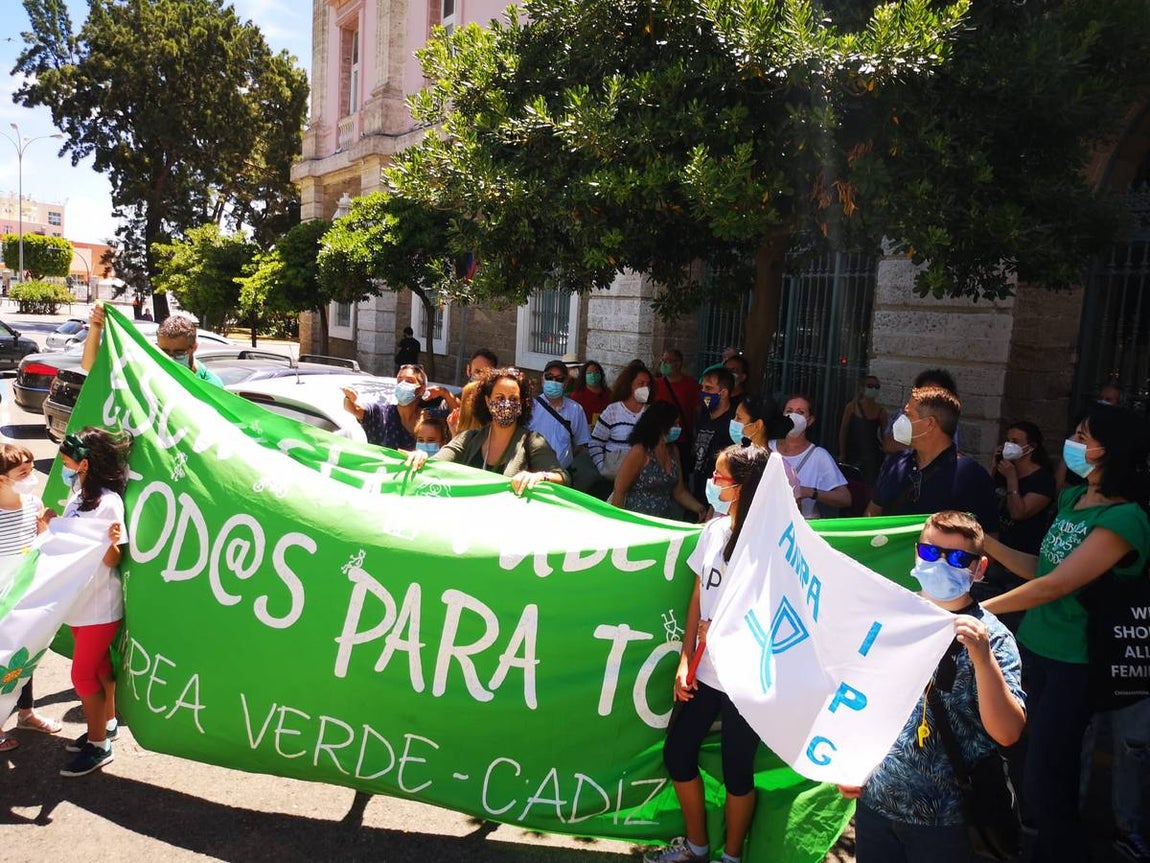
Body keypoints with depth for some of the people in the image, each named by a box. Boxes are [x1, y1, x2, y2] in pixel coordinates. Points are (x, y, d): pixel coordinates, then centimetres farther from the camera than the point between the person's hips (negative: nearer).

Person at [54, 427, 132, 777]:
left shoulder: (108, 503, -21)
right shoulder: (77, 496, 5)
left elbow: (112, 560, -19)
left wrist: (111, 542, -39)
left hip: (100, 606, -8)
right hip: (78, 603, 8)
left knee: (83, 673, -1)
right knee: (98, 665, 20)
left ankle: (98, 746, 14)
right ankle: (107, 724, 36)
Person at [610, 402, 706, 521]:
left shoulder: (673, 451, 7)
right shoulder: (640, 452, -12)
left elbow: (679, 492, 12)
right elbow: (619, 491, -9)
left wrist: (701, 509, -3)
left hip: (664, 523, 7)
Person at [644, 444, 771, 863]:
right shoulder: (714, 529, 0)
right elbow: (698, 597, 6)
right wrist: (685, 659, 3)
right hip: (705, 672, 6)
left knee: (736, 771, 11)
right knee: (677, 753, 15)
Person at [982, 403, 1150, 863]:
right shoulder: (1072, 498, 4)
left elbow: (1055, 585, -26)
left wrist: (978, 609, -23)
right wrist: (985, 541, 2)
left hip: (1073, 664, -7)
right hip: (1034, 646, 8)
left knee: (1044, 783, 0)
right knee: (1032, 761, 20)